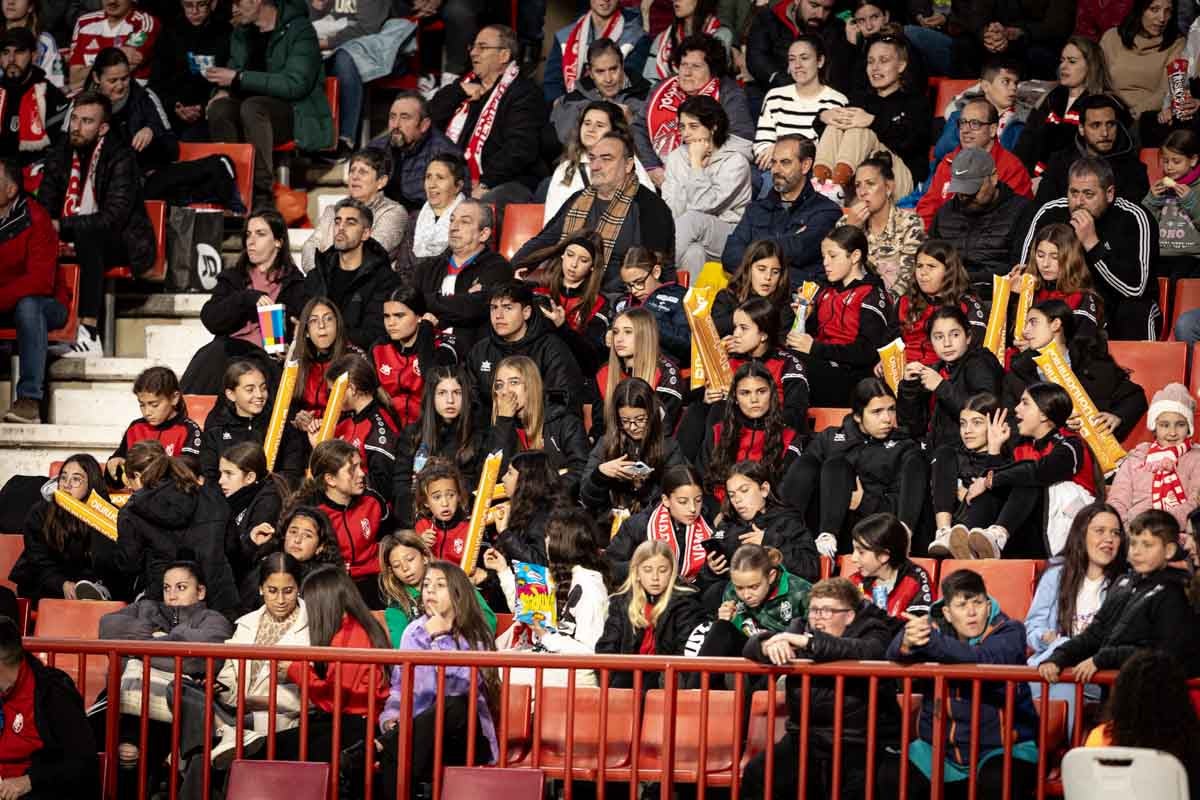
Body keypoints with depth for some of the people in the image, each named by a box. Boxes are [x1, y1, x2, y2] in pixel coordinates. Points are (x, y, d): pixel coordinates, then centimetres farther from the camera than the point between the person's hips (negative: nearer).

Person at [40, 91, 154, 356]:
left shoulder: (120, 157, -14)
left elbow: (113, 217, -23)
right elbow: (43, 208, 4)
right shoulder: (60, 154, 4)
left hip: (120, 244, -5)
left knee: (87, 237, -37)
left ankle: (89, 332, -42)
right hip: (75, 242, 5)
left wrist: (61, 225, -29)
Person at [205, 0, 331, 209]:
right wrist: (224, 90, -2)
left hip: (299, 115, -6)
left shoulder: (299, 30, -10)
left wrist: (239, 78, -21)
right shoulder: (242, 31, 12)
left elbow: (295, 84, -20)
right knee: (219, 108, -25)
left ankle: (263, 194, -37)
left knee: (252, 107, -36)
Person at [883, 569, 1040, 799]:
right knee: (891, 777, -18)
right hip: (939, 746, 4)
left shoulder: (1009, 632, -7)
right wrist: (907, 643, -43)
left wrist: (930, 642, -44)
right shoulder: (935, 628, 4)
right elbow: (894, 655, -17)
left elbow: (982, 660, -30)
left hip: (1001, 747, -4)